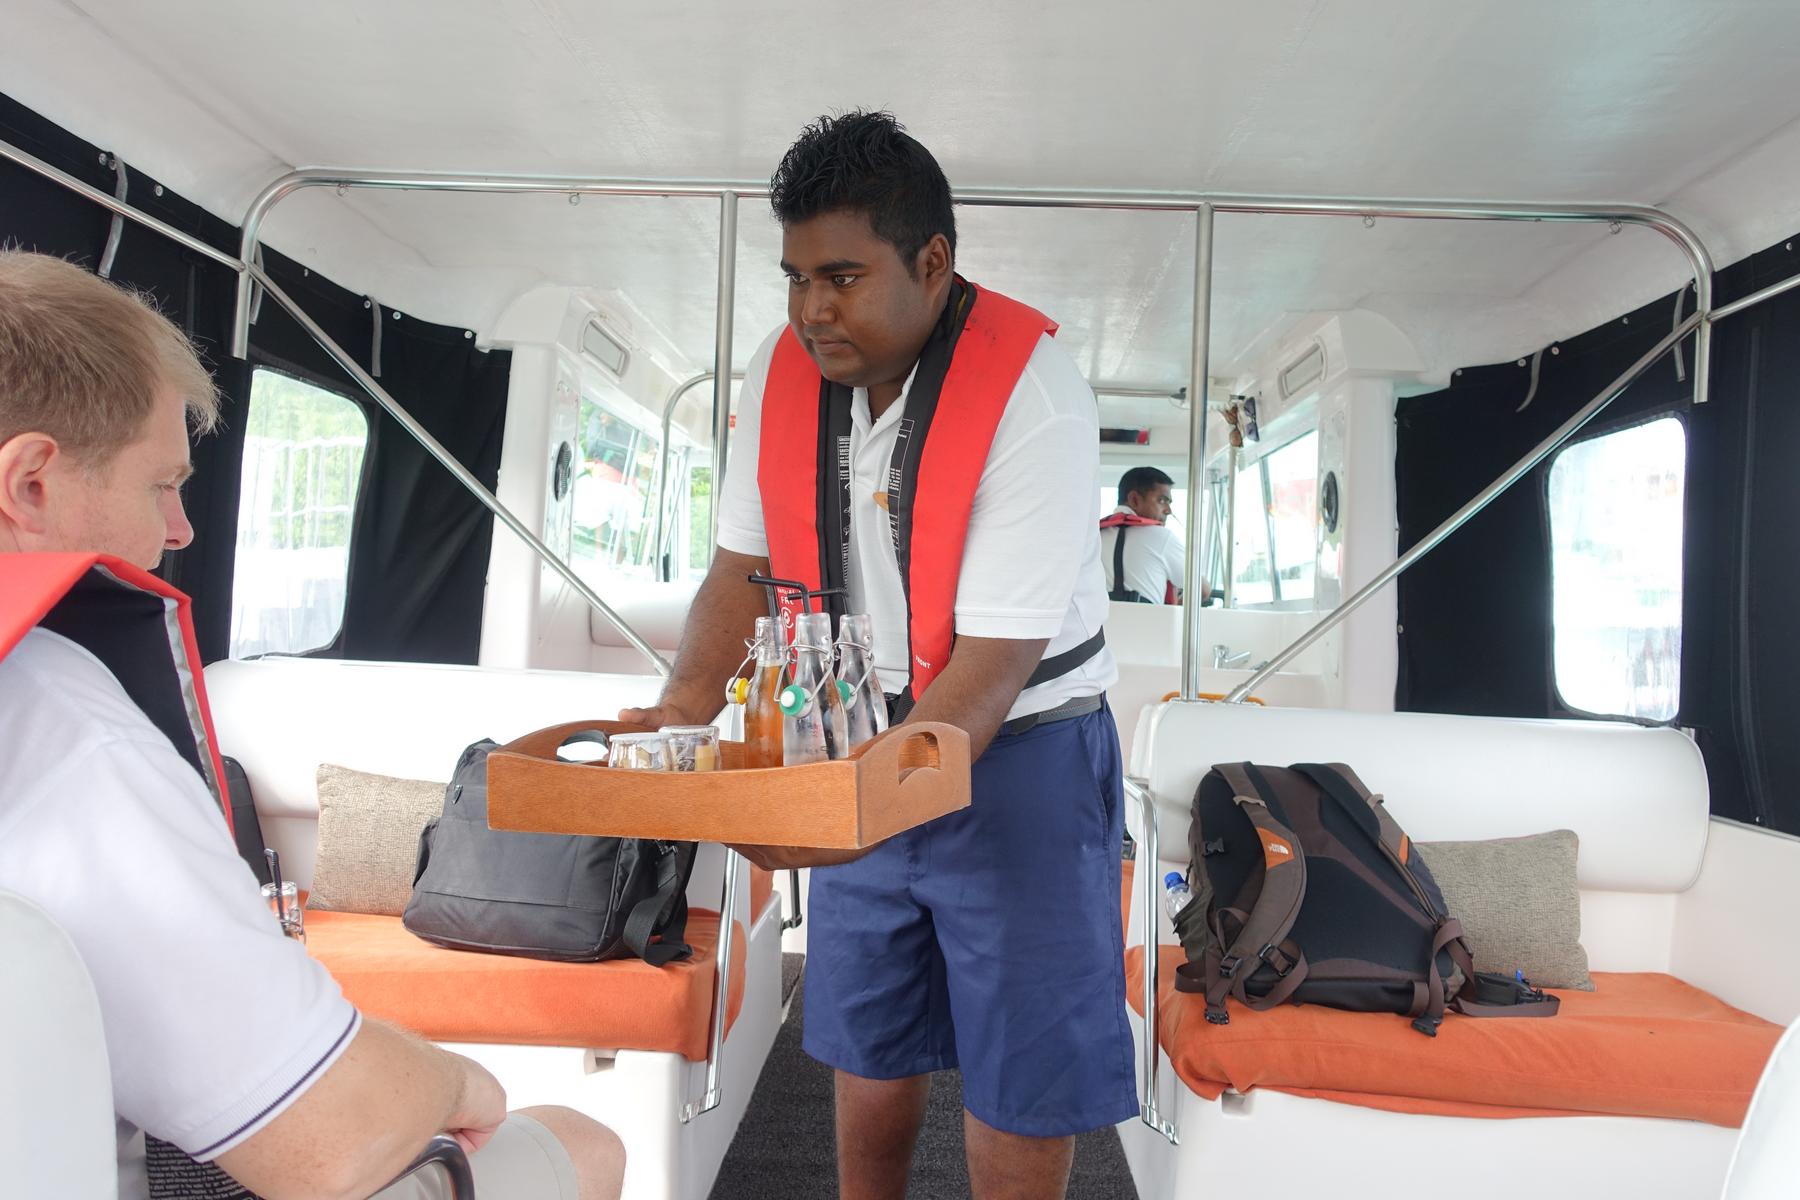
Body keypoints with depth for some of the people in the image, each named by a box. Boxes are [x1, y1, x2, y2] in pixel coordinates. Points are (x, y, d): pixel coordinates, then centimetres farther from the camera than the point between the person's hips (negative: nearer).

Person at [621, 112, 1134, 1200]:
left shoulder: (1033, 393, -22)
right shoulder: (785, 370, -4)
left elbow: (996, 659, -25)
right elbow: (746, 561, 3)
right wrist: (686, 703, -13)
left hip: (1020, 752, -4)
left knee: (1021, 1074, 5)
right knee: (870, 1045, 17)